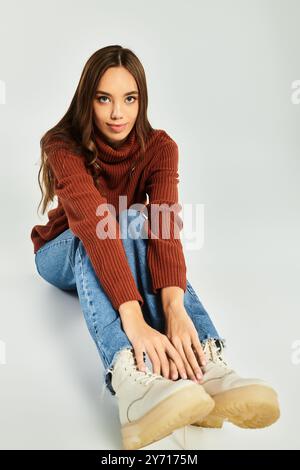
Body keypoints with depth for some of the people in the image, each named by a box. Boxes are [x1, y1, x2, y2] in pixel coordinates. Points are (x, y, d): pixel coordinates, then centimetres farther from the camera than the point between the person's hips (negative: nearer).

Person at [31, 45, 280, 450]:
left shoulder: (159, 147, -16)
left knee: (140, 222, -34)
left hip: (126, 255, 2)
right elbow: (94, 224, -42)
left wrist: (175, 306, -51)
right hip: (65, 255, -2)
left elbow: (165, 224, -33)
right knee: (119, 224, -37)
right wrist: (132, 318, -56)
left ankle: (203, 365, -55)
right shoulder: (64, 148, -24)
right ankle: (131, 378, -61)